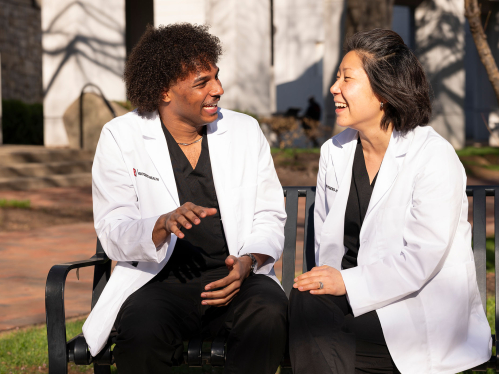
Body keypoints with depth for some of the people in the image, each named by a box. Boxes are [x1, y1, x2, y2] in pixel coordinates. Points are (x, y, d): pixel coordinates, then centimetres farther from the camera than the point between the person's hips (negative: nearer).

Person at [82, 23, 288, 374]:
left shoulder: (246, 131, 9)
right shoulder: (120, 138, 2)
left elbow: (269, 218, 9)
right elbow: (113, 232, -5)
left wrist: (248, 262, -13)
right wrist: (163, 225, -27)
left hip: (236, 277, 2)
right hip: (159, 281, -1)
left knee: (268, 316, -32)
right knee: (143, 332, -34)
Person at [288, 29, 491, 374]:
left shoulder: (435, 157, -10)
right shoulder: (335, 152, 11)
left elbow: (422, 259, -17)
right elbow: (327, 239, 14)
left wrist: (347, 282, -22)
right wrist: (326, 280, -7)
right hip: (359, 297, 6)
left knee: (321, 346, -26)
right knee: (307, 301, -26)